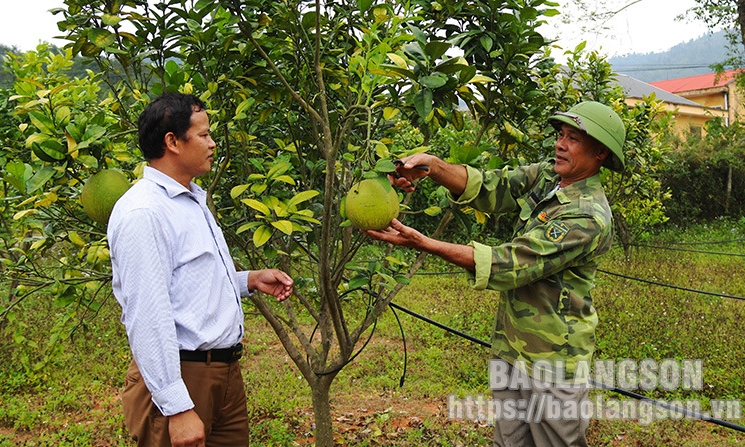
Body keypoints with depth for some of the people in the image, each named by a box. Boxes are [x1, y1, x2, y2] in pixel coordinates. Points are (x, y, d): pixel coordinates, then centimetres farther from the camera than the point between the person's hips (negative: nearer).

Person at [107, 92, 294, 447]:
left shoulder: (193, 201, 14)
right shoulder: (142, 212, -18)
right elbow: (147, 318, -23)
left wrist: (249, 281, 9)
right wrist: (177, 408, -24)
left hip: (226, 373, 9)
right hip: (180, 377, -9)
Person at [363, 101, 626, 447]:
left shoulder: (588, 218, -23)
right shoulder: (547, 175, 2)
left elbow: (508, 265, -27)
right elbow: (489, 188, -6)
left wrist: (422, 243, -29)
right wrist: (431, 166, -24)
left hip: (553, 361, -7)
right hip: (510, 349, 7)